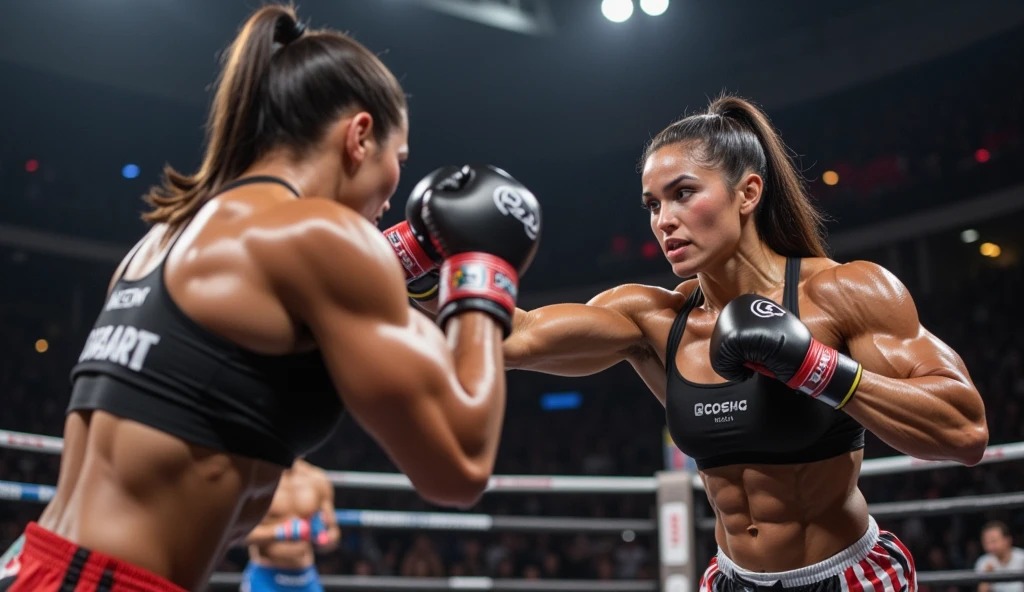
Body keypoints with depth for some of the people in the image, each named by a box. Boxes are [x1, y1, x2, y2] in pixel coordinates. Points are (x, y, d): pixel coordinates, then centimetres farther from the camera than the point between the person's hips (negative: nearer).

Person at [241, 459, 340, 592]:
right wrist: (283, 532, -26)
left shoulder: (318, 480, 6)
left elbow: (333, 533, 12)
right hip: (264, 578, -4)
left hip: (306, 580, 4)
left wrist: (323, 538, -13)